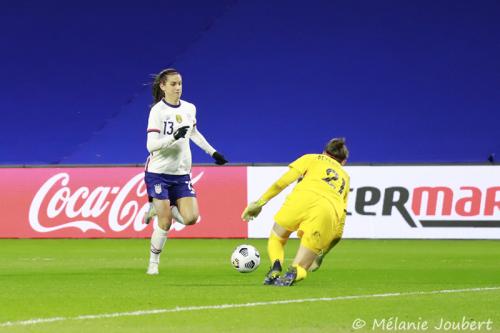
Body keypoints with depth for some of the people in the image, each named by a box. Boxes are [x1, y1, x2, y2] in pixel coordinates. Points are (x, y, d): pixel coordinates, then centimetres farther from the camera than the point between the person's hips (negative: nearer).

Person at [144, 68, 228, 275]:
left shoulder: (189, 108, 6)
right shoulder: (157, 111, -12)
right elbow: (151, 145, -20)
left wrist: (212, 152, 27)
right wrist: (175, 137, -32)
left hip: (181, 173, 5)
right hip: (158, 172, -5)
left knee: (191, 218, -9)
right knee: (165, 223, -7)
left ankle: (160, 208, 20)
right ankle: (153, 263, 12)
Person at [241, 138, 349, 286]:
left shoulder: (312, 159, 29)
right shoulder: (345, 177, 38)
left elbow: (282, 182, 13)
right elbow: (339, 227, 32)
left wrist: (259, 202, 19)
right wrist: (321, 254, 36)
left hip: (301, 200, -2)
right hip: (328, 212, 2)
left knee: (276, 239, 26)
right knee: (300, 269, 11)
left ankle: (275, 268, -9)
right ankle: (293, 273, -28)